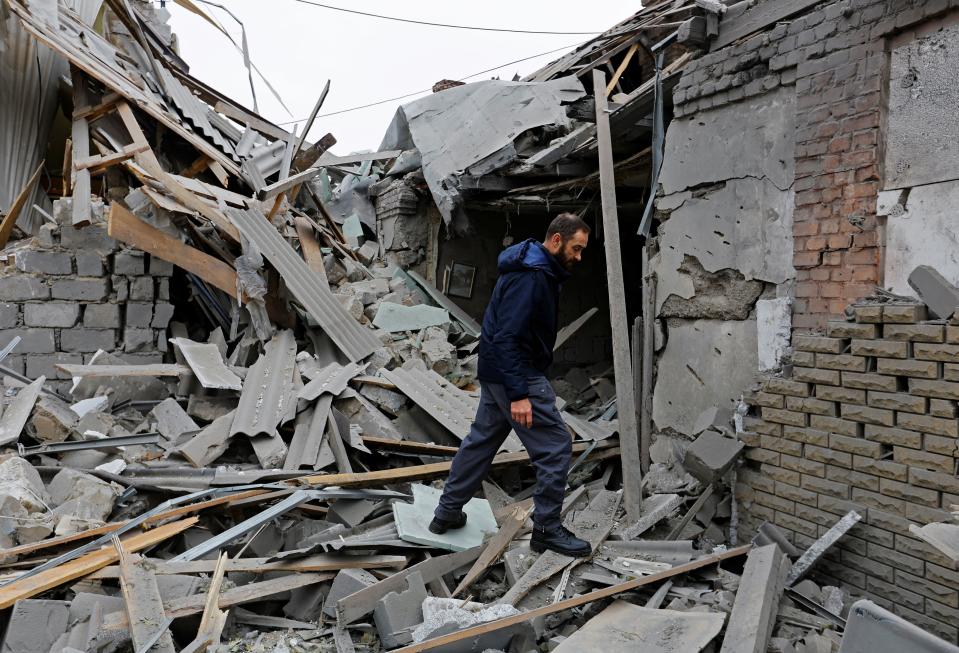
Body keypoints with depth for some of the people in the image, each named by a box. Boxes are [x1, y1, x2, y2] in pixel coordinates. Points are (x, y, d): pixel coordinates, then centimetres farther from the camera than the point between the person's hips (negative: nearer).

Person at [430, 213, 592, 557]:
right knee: (556, 445, -3)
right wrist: (519, 394, -28)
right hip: (518, 374, -11)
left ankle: (448, 512, 30)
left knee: (482, 439, 18)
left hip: (497, 372, 11)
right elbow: (507, 337, -27)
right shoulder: (529, 276, -22)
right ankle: (547, 529, 8)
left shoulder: (539, 269, 10)